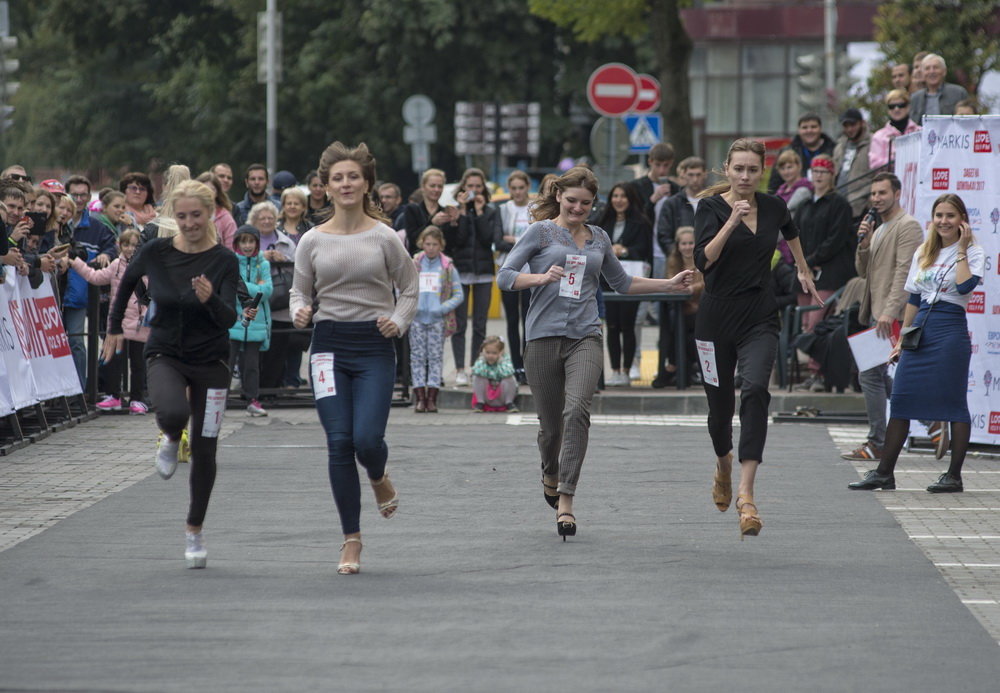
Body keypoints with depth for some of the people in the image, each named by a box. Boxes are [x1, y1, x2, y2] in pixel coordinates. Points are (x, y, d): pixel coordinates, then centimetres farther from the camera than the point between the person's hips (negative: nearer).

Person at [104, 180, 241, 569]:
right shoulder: (156, 253, -6)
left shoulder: (225, 262, -11)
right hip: (165, 356, 0)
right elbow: (127, 280, 14)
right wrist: (114, 328, 19)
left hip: (210, 361, 0)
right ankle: (170, 440, 6)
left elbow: (229, 319, -19)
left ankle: (195, 532, 19)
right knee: (173, 413, -32)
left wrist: (211, 299, -39)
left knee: (204, 450, 2)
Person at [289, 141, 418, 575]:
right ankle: (351, 540, 4)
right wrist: (300, 312, -9)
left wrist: (399, 321, -8)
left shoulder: (383, 237, 0)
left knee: (367, 438, -15)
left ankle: (379, 478, 25)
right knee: (339, 442, -4)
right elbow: (300, 290, 12)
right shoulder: (313, 241, 4)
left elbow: (409, 288, 9)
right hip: (330, 343, 2)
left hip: (374, 347, -1)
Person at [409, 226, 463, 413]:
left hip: (438, 319, -1)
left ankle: (432, 398, 1)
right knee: (418, 357, 0)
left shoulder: (447, 267, 4)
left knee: (435, 357, -1)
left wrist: (442, 308, -10)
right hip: (416, 318, 1)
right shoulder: (414, 264, 7)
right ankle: (420, 398, 2)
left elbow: (458, 295, 5)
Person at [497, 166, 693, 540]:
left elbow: (621, 282, 29)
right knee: (550, 423, 5)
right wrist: (542, 277, -19)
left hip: (585, 337, 2)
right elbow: (504, 276, -3)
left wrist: (669, 284, 26)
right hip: (544, 337, -2)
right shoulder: (541, 232, 3)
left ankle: (565, 499, -22)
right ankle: (550, 475, 39)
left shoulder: (599, 238, 15)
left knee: (576, 411, -21)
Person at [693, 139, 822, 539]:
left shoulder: (773, 207, 5)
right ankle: (723, 463, 46)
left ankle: (745, 493, -28)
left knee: (755, 389, -22)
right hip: (717, 316, -1)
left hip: (760, 318, 1)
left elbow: (790, 231, 30)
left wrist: (804, 272, 40)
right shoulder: (711, 207, -5)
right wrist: (732, 222, -25)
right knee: (720, 403, 10)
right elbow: (703, 260, -18)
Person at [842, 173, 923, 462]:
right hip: (876, 314, 10)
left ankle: (877, 444, -7)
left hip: (892, 316, -10)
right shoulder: (878, 229, 22)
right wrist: (864, 244, 1)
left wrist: (890, 311, -25)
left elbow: (904, 271, -18)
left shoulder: (907, 226, -9)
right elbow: (863, 272, 19)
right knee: (878, 376, 13)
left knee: (870, 374, -11)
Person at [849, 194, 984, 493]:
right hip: (920, 331, 6)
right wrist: (902, 338, 17)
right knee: (901, 401, 2)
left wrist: (961, 249, -14)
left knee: (954, 402, -2)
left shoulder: (973, 253, -1)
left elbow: (965, 286, -20)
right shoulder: (923, 253, 15)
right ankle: (884, 473, 5)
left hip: (951, 331, -6)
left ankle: (954, 476, 4)